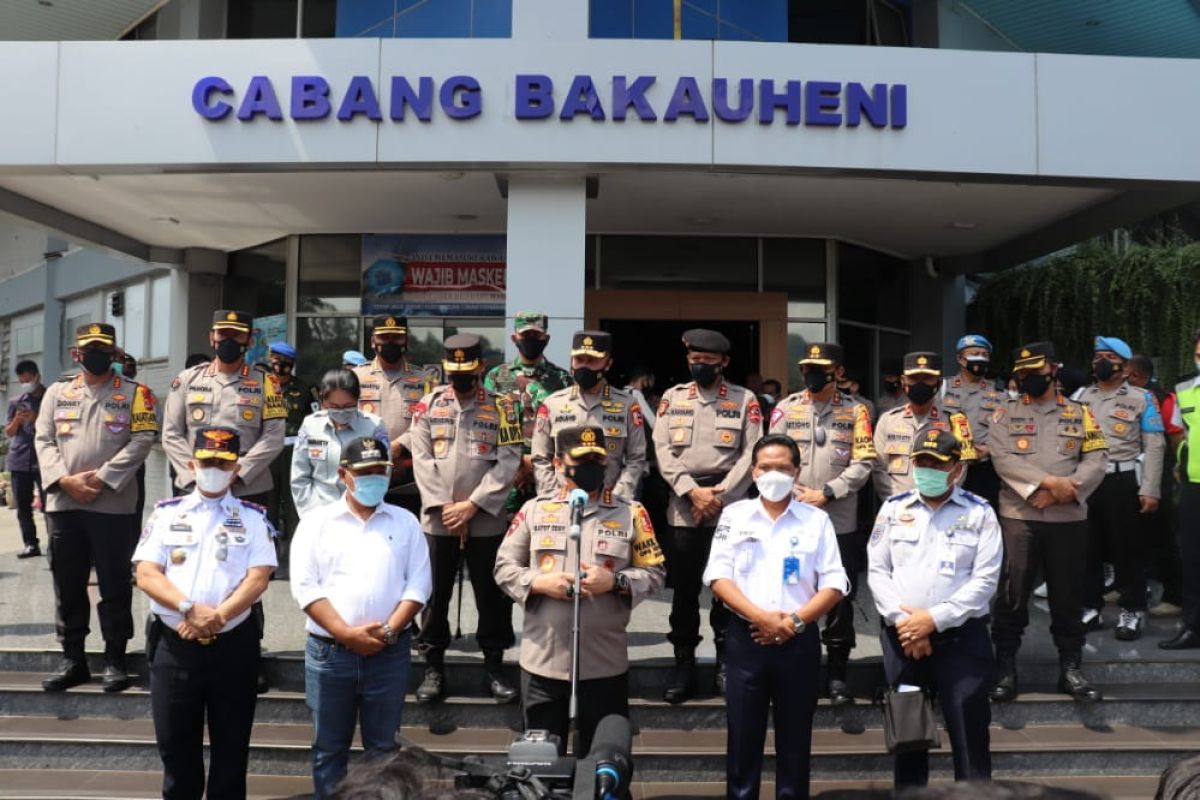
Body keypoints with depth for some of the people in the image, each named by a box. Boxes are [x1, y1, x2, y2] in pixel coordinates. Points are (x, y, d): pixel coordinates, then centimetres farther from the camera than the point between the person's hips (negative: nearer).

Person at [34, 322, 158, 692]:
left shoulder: (134, 393, 3)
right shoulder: (57, 393, 13)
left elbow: (142, 440, -7)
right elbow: (43, 441, 6)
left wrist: (101, 478, -14)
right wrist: (65, 480, -11)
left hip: (112, 505, -3)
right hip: (63, 503, 3)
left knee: (115, 584, 2)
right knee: (67, 584, 10)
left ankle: (115, 660, 13)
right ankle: (72, 659, 21)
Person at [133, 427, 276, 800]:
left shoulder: (253, 517, 4)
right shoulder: (166, 513, 6)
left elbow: (258, 578, -6)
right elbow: (146, 574, -3)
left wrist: (218, 617, -19)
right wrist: (190, 609, -18)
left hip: (233, 645, -1)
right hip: (173, 645, 1)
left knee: (231, 747, 9)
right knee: (175, 746, 11)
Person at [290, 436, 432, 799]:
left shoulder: (405, 522, 7)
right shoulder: (317, 522, 3)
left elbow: (418, 584, 2)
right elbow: (305, 586, -6)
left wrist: (389, 631, -12)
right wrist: (346, 634, -14)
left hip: (389, 653, 1)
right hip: (329, 651, -1)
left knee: (383, 748, 8)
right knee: (329, 748, 9)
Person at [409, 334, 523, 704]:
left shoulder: (501, 407, 2)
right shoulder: (428, 405, 7)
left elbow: (508, 463, -6)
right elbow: (421, 458, 0)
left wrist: (472, 505, -13)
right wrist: (442, 506, -10)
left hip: (487, 522, -1)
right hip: (437, 519, 1)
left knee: (492, 596, 6)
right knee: (434, 594, 7)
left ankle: (494, 668, 20)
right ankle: (434, 668, 20)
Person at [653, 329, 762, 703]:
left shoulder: (745, 400, 4)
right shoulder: (672, 397, 8)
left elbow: (751, 454, -4)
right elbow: (662, 449, 1)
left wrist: (718, 496, -12)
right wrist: (692, 491, -11)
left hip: (731, 507, -1)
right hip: (683, 506, 2)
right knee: (684, 588, 6)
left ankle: (726, 663, 16)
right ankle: (684, 664, 16)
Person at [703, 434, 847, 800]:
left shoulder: (816, 519, 5)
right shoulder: (734, 515, 5)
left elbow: (834, 582, 0)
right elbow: (718, 576, -3)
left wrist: (795, 620, -12)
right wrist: (759, 616, -14)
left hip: (799, 641, 0)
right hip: (746, 638, 0)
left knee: (795, 739, 8)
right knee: (743, 738, 5)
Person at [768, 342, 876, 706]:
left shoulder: (855, 411, 4)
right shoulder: (786, 408, 6)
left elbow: (863, 464, -3)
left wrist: (825, 493, -11)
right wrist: (796, 495, -10)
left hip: (841, 522, 0)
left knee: (841, 599, 4)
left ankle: (837, 675, 17)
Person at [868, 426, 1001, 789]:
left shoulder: (979, 512, 1)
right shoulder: (893, 508, 7)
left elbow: (985, 579, -6)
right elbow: (877, 570, 3)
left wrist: (934, 619, -13)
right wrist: (904, 621, -9)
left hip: (961, 637, -2)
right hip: (902, 636, 2)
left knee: (970, 737, 0)